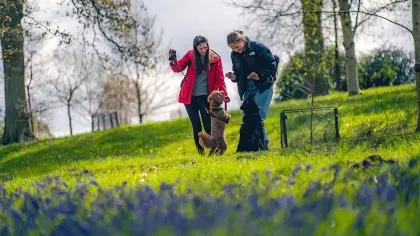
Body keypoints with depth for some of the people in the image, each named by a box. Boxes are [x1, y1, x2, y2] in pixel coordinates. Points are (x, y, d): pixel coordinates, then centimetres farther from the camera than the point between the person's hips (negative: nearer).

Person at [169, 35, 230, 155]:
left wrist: (224, 94, -16)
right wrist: (173, 60, -22)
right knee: (196, 126, 4)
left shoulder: (215, 58, -4)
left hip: (205, 96, -2)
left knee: (208, 125, -3)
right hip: (190, 96, 2)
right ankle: (200, 152, 10)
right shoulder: (190, 55, 0)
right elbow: (178, 68, -2)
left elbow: (219, 78, -6)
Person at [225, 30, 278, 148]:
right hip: (247, 89, 6)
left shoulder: (259, 48, -12)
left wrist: (260, 75, -21)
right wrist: (234, 77, -8)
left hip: (263, 87, -6)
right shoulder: (234, 54, 4)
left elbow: (273, 64, -8)